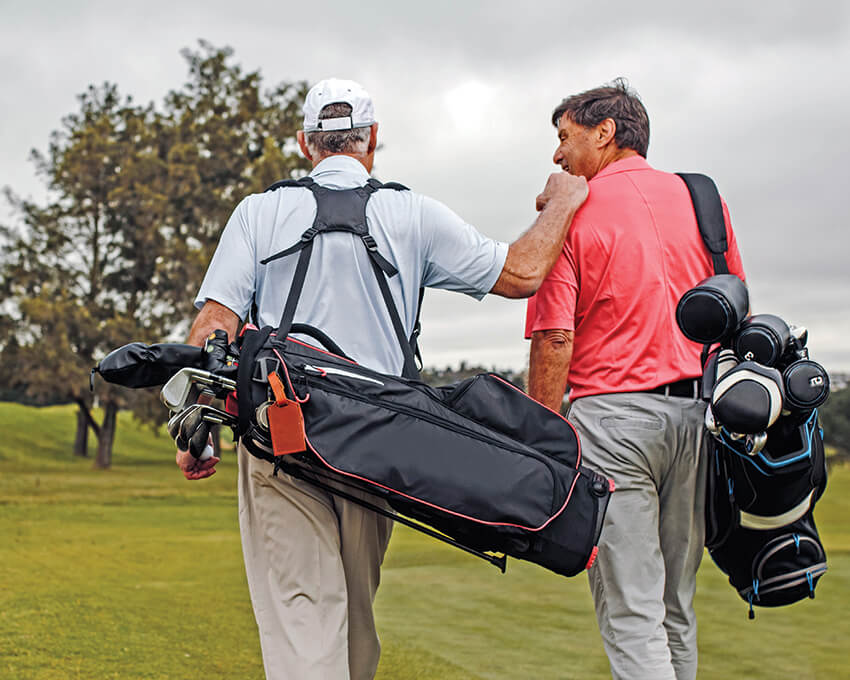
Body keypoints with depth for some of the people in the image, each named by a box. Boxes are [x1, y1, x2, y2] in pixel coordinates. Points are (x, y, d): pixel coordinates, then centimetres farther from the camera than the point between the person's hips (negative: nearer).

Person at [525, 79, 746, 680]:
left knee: (631, 616, -5)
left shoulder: (571, 213, -3)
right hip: (696, 413, 5)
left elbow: (554, 341, -11)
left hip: (611, 411, -5)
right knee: (677, 608, 15)